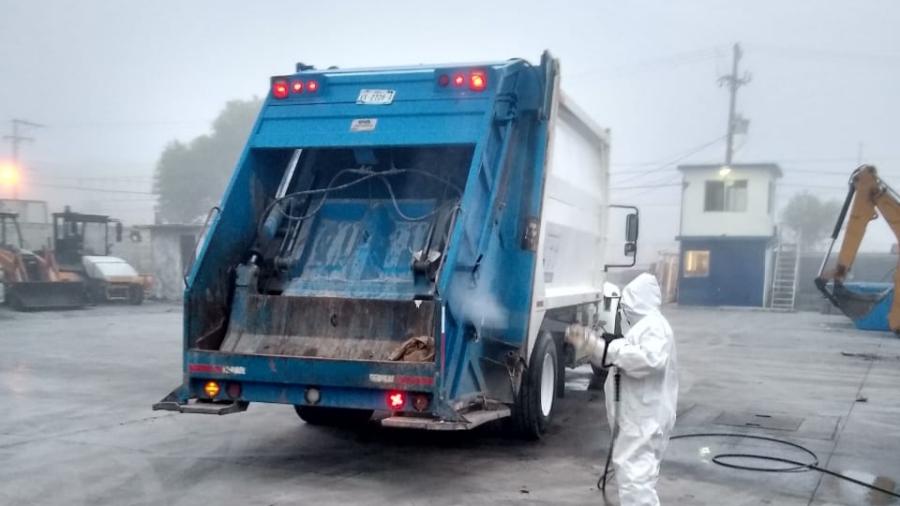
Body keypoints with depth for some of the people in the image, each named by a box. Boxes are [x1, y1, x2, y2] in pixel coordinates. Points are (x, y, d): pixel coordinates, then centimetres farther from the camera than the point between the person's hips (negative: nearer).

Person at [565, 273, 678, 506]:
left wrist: (609, 348, -28)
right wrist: (587, 343, 13)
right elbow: (618, 359, 25)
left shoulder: (654, 326, -15)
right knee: (632, 472, 20)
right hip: (637, 417, 11)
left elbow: (649, 359, -33)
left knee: (634, 474, -14)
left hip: (644, 419, -11)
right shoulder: (642, 326, 19)